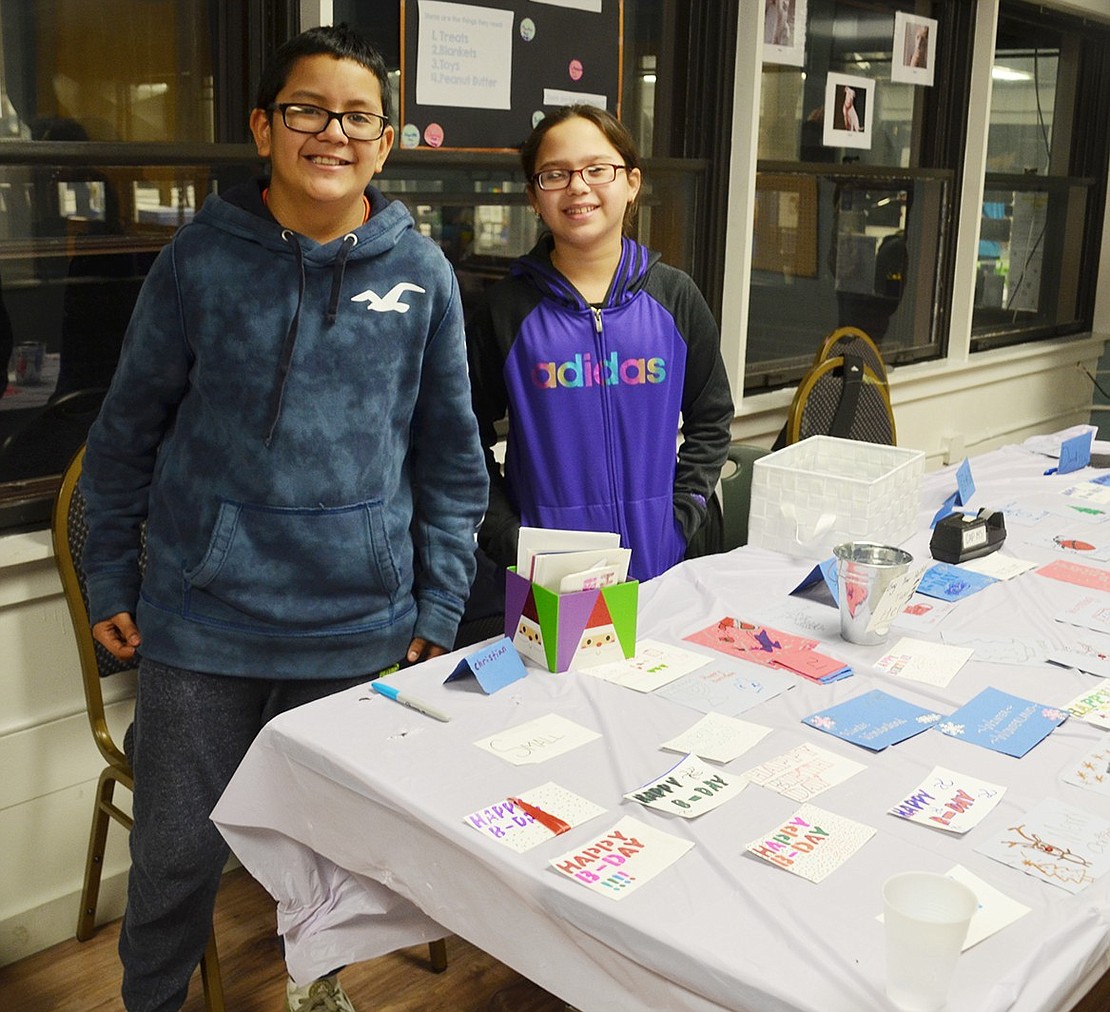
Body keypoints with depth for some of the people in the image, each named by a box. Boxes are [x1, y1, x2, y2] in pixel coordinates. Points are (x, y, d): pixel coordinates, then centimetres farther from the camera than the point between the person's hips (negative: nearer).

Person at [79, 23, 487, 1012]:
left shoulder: (422, 271, 0)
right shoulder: (203, 257, -3)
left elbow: (451, 451, 5)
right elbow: (131, 426, 5)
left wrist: (440, 604, 3)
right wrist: (110, 578, 7)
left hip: (364, 625, 1)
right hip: (203, 622, -1)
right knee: (178, 853, 9)